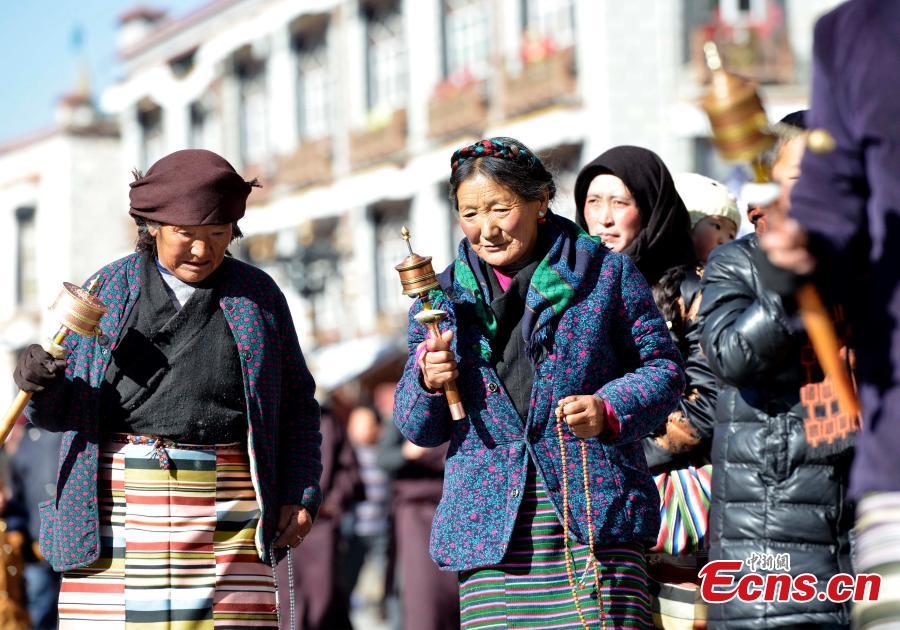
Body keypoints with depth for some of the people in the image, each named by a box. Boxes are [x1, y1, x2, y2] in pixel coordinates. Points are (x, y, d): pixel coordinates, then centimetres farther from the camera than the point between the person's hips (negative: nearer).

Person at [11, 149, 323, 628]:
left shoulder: (257, 295, 12)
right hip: (117, 507, 0)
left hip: (224, 510, 0)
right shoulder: (108, 289, 11)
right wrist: (39, 383, -12)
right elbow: (60, 408, 11)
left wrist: (301, 495, 5)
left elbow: (297, 405, 16)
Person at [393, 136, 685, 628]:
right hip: (489, 529, 2)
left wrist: (610, 410, -11)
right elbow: (419, 429, 16)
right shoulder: (444, 296, 13)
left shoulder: (605, 272, 6)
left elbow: (661, 366, 7)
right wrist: (428, 382, -6)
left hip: (595, 514, -2)